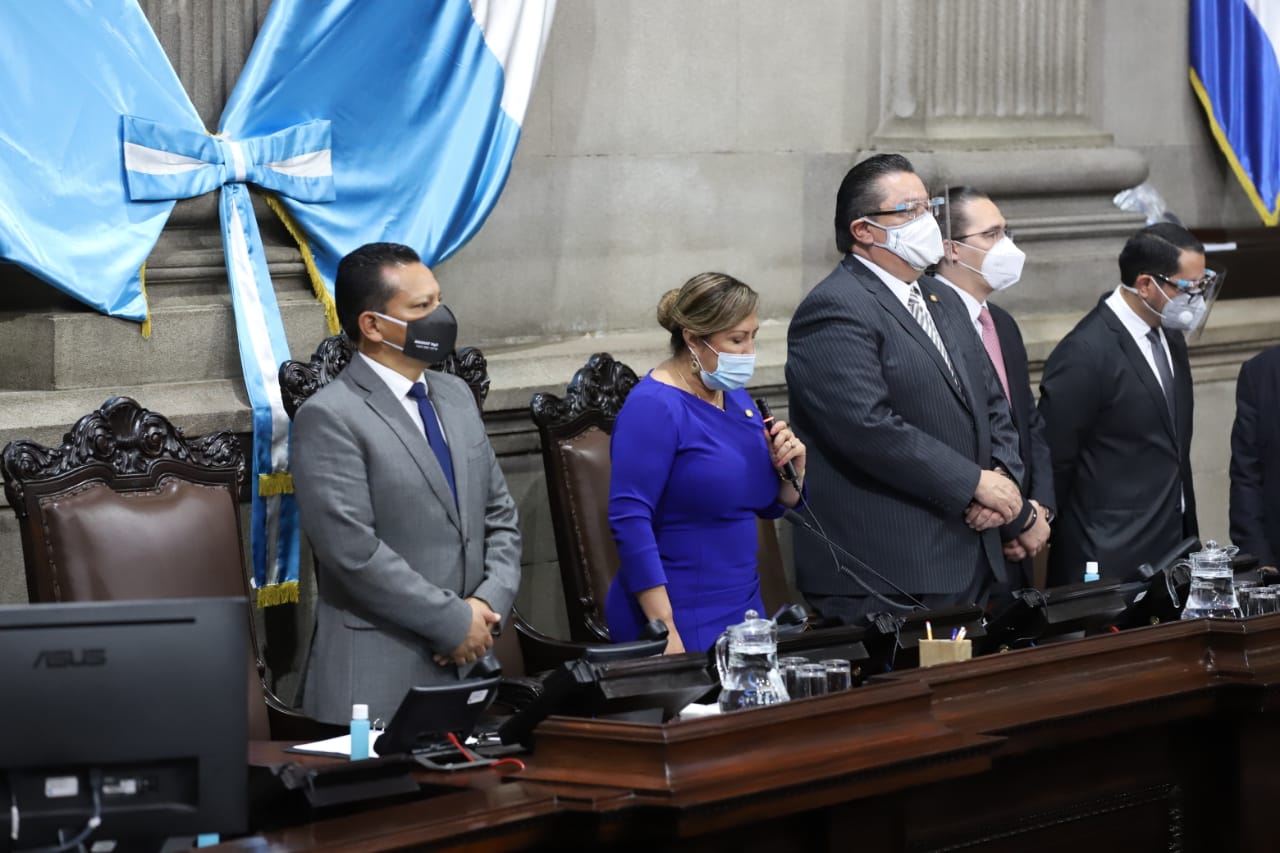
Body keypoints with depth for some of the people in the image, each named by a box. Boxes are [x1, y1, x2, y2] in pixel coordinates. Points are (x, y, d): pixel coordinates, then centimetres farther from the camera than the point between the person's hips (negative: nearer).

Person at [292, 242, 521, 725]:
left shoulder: (455, 396, 14)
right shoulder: (329, 419, -10)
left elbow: (500, 517, 16)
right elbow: (354, 551, -17)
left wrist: (489, 604, -2)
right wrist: (456, 622, -13)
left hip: (469, 668, 6)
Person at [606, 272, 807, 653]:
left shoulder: (735, 396, 10)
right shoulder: (653, 406, -14)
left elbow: (771, 505, 19)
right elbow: (629, 519, -21)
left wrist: (791, 469, -4)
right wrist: (664, 632, -25)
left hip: (743, 609, 8)